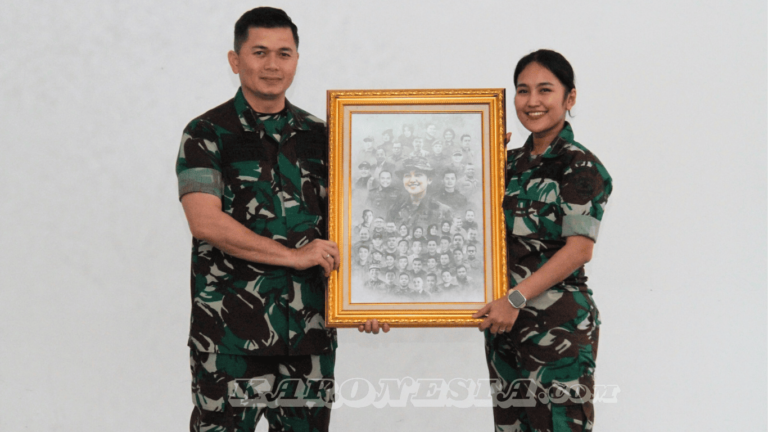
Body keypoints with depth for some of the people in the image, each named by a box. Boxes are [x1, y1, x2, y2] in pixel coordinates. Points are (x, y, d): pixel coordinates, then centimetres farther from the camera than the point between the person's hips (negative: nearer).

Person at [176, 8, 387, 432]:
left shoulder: (319, 136, 11)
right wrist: (294, 255, -15)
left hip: (310, 332, 4)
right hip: (230, 332, -4)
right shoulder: (207, 134, -2)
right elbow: (205, 222, -14)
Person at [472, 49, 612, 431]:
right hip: (505, 320, 7)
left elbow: (579, 249, -16)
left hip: (559, 324, -7)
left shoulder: (580, 166, -8)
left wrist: (516, 299, -19)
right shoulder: (512, 163, 12)